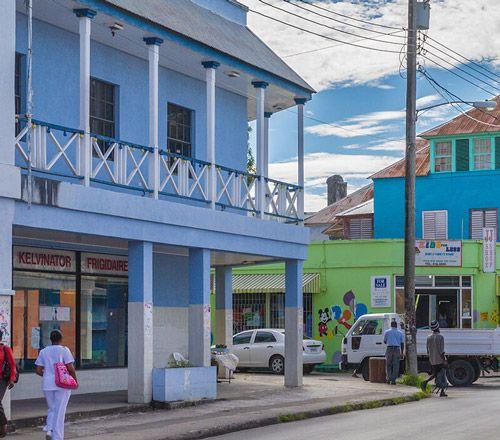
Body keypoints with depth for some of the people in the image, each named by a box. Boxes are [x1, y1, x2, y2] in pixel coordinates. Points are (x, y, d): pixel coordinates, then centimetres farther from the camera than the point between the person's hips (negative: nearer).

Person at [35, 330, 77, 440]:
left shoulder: (43, 351, 7)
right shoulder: (64, 350, -5)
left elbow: (38, 370, 5)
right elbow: (70, 368, -11)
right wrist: (75, 380, 2)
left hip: (47, 384, 4)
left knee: (52, 409, 19)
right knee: (59, 411, 2)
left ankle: (49, 429, -3)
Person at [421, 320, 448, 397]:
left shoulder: (428, 337, 6)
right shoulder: (440, 337, -11)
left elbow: (428, 350, 10)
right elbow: (441, 350, -16)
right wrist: (444, 359, -13)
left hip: (432, 360, 5)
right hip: (440, 359, -5)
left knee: (434, 374, 15)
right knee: (442, 375, 4)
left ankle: (426, 381, -11)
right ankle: (442, 391, 3)